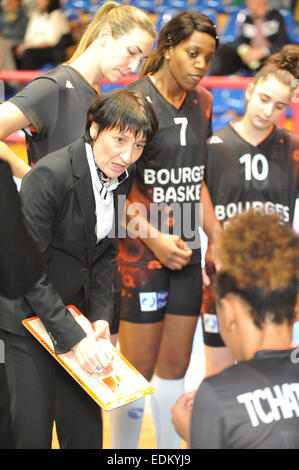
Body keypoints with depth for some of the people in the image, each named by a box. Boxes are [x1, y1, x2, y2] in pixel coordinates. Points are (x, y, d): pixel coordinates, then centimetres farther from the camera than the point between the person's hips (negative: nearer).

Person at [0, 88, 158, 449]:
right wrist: (74, 337, -26)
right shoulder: (51, 175, -23)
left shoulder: (121, 178, 1)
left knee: (85, 426, 7)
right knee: (32, 431, -4)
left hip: (74, 311, 7)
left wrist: (102, 315, -3)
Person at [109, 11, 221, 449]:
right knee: (138, 370, 1)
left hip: (186, 251, 6)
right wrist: (154, 238, -19)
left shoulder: (202, 103, 10)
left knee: (175, 367, 13)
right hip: (142, 250, -6)